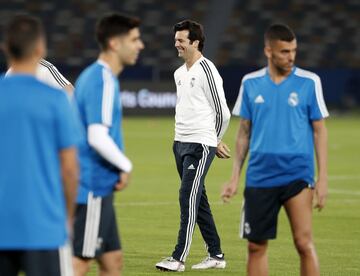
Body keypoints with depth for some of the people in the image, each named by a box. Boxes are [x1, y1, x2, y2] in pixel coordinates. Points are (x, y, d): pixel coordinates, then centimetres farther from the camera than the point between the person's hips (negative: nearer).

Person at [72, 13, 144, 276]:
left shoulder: (92, 76, 15)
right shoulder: (104, 80, -15)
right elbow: (97, 138, -24)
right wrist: (126, 167, -10)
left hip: (98, 189, 10)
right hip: (93, 188, -10)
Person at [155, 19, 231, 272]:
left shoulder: (207, 71, -11)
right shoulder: (179, 73, 14)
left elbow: (223, 113, -10)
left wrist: (213, 141, 4)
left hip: (199, 146, -9)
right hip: (181, 143, 9)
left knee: (188, 199, -12)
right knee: (198, 201, 11)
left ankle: (178, 259, -13)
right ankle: (216, 255, 18)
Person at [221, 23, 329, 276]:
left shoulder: (309, 82, -1)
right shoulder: (250, 83, 6)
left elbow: (319, 131, 2)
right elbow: (245, 132, 13)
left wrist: (323, 178, -4)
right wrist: (235, 177, 9)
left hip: (297, 176, -3)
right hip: (260, 177, 3)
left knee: (304, 243, -11)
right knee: (256, 246, 5)